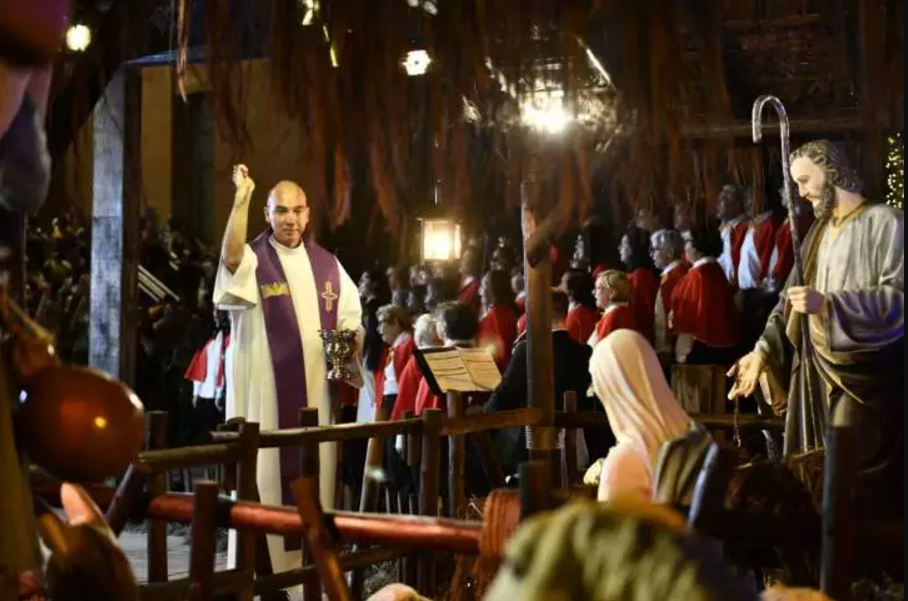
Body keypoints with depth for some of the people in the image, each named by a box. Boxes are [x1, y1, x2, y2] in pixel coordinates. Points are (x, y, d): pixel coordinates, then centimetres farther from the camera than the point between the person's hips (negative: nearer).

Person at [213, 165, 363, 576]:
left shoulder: (327, 264, 10)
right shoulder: (251, 259, -3)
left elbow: (351, 320, 16)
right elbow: (230, 257, -29)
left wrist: (349, 347, -5)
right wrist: (242, 197, -32)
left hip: (315, 391, 4)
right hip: (265, 391, -4)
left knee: (315, 474, 9)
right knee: (265, 474, -5)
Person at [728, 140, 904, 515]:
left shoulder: (886, 223, -7)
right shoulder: (818, 233, 16)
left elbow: (898, 300, -17)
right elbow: (791, 298, 15)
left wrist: (827, 304, -24)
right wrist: (763, 352, 2)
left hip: (865, 375, -7)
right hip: (818, 372, 7)